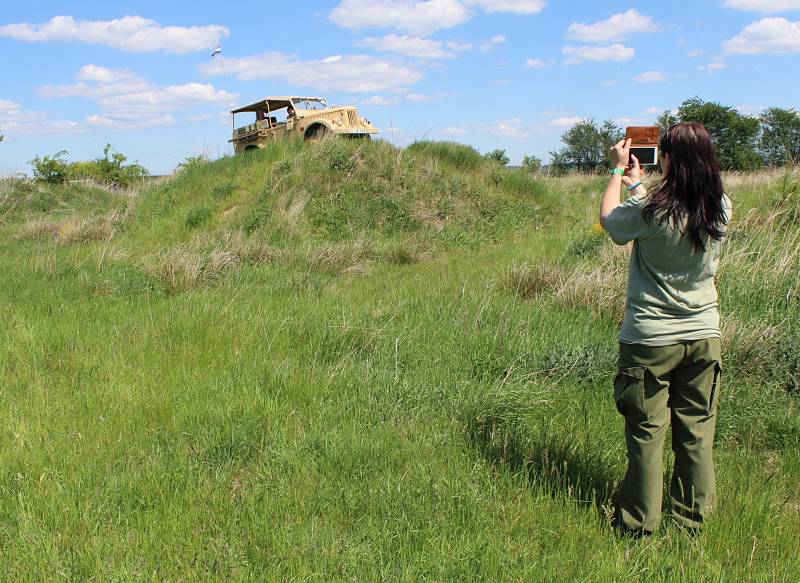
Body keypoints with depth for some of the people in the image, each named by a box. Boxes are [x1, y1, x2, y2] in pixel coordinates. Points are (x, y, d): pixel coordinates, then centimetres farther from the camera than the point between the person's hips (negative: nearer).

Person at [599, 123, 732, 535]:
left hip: (651, 340, -5)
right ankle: (693, 520, 25)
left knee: (646, 434, 5)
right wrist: (636, 183, 27)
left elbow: (609, 219, 2)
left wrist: (618, 170, 14)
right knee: (696, 432, 13)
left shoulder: (650, 211, -19)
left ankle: (639, 524, 16)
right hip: (704, 335, 5)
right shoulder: (721, 208, -3)